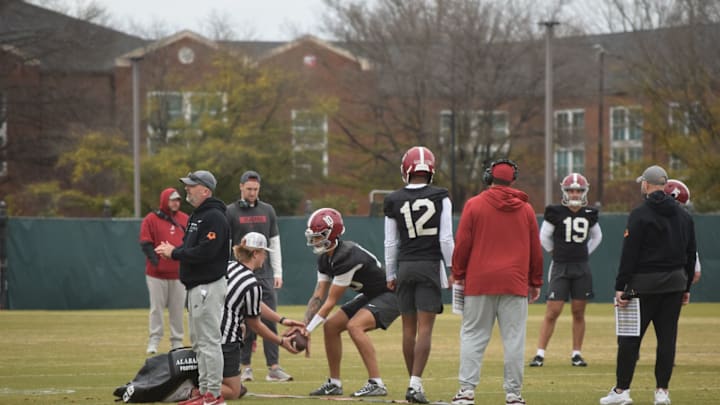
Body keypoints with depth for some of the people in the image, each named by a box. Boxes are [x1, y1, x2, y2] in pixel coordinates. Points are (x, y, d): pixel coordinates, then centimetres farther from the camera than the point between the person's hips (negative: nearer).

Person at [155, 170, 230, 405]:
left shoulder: (214, 218, -16)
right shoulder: (196, 216, 17)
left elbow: (205, 252, -24)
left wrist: (174, 253, -16)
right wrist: (172, 251, 2)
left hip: (209, 286, -11)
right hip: (195, 286, 11)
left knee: (209, 341, -9)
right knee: (198, 342, 14)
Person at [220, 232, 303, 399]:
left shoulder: (229, 267, 7)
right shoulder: (252, 285, -16)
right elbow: (254, 324, -3)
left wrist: (281, 320, 17)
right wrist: (281, 341, 10)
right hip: (224, 340, -8)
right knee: (233, 393, 4)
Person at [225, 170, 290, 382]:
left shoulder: (267, 210, 11)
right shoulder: (230, 212, 1)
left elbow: (274, 243, 13)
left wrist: (278, 272, 7)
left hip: (264, 273, 2)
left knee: (270, 320, -4)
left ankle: (273, 367, -6)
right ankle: (245, 367, 4)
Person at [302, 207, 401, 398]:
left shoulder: (346, 257, -29)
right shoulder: (325, 259, 0)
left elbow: (331, 302, -25)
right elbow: (318, 296, 0)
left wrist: (309, 330, -20)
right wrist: (305, 326, -12)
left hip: (391, 295, -10)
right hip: (369, 296, 10)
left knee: (355, 326, -30)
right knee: (331, 326, 5)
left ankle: (376, 384, -28)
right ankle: (334, 384, 15)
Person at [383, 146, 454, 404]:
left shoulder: (394, 201, 1)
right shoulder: (440, 198, -4)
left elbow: (391, 243, 6)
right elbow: (446, 239, -5)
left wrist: (390, 275, 16)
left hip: (405, 267, 2)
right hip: (431, 266, -2)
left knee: (409, 327, 9)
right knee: (425, 327, -4)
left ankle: (414, 382, 15)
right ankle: (415, 383, -14)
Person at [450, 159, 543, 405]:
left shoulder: (474, 205, -2)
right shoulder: (525, 209, 6)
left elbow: (462, 244, -3)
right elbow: (535, 249, 9)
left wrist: (458, 274, 6)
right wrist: (535, 282, 17)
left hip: (479, 282, -1)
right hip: (515, 282, 1)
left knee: (473, 336, 4)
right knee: (514, 339, 3)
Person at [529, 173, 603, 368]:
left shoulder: (589, 215, 5)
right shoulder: (555, 213, -6)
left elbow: (596, 236, 21)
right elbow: (544, 237, 4)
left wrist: (585, 253, 13)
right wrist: (556, 253, 8)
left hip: (582, 268, 3)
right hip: (560, 268, -3)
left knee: (578, 312, 6)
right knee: (552, 312, -7)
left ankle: (576, 354, 14)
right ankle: (540, 353, -4)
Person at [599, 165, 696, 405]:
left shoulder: (640, 214, -9)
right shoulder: (683, 216, 10)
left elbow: (629, 254, -12)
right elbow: (691, 253, 13)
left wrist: (620, 286, -10)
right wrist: (686, 287, 19)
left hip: (645, 283, -5)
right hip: (675, 283, 5)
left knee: (629, 337, 0)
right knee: (667, 336, 7)